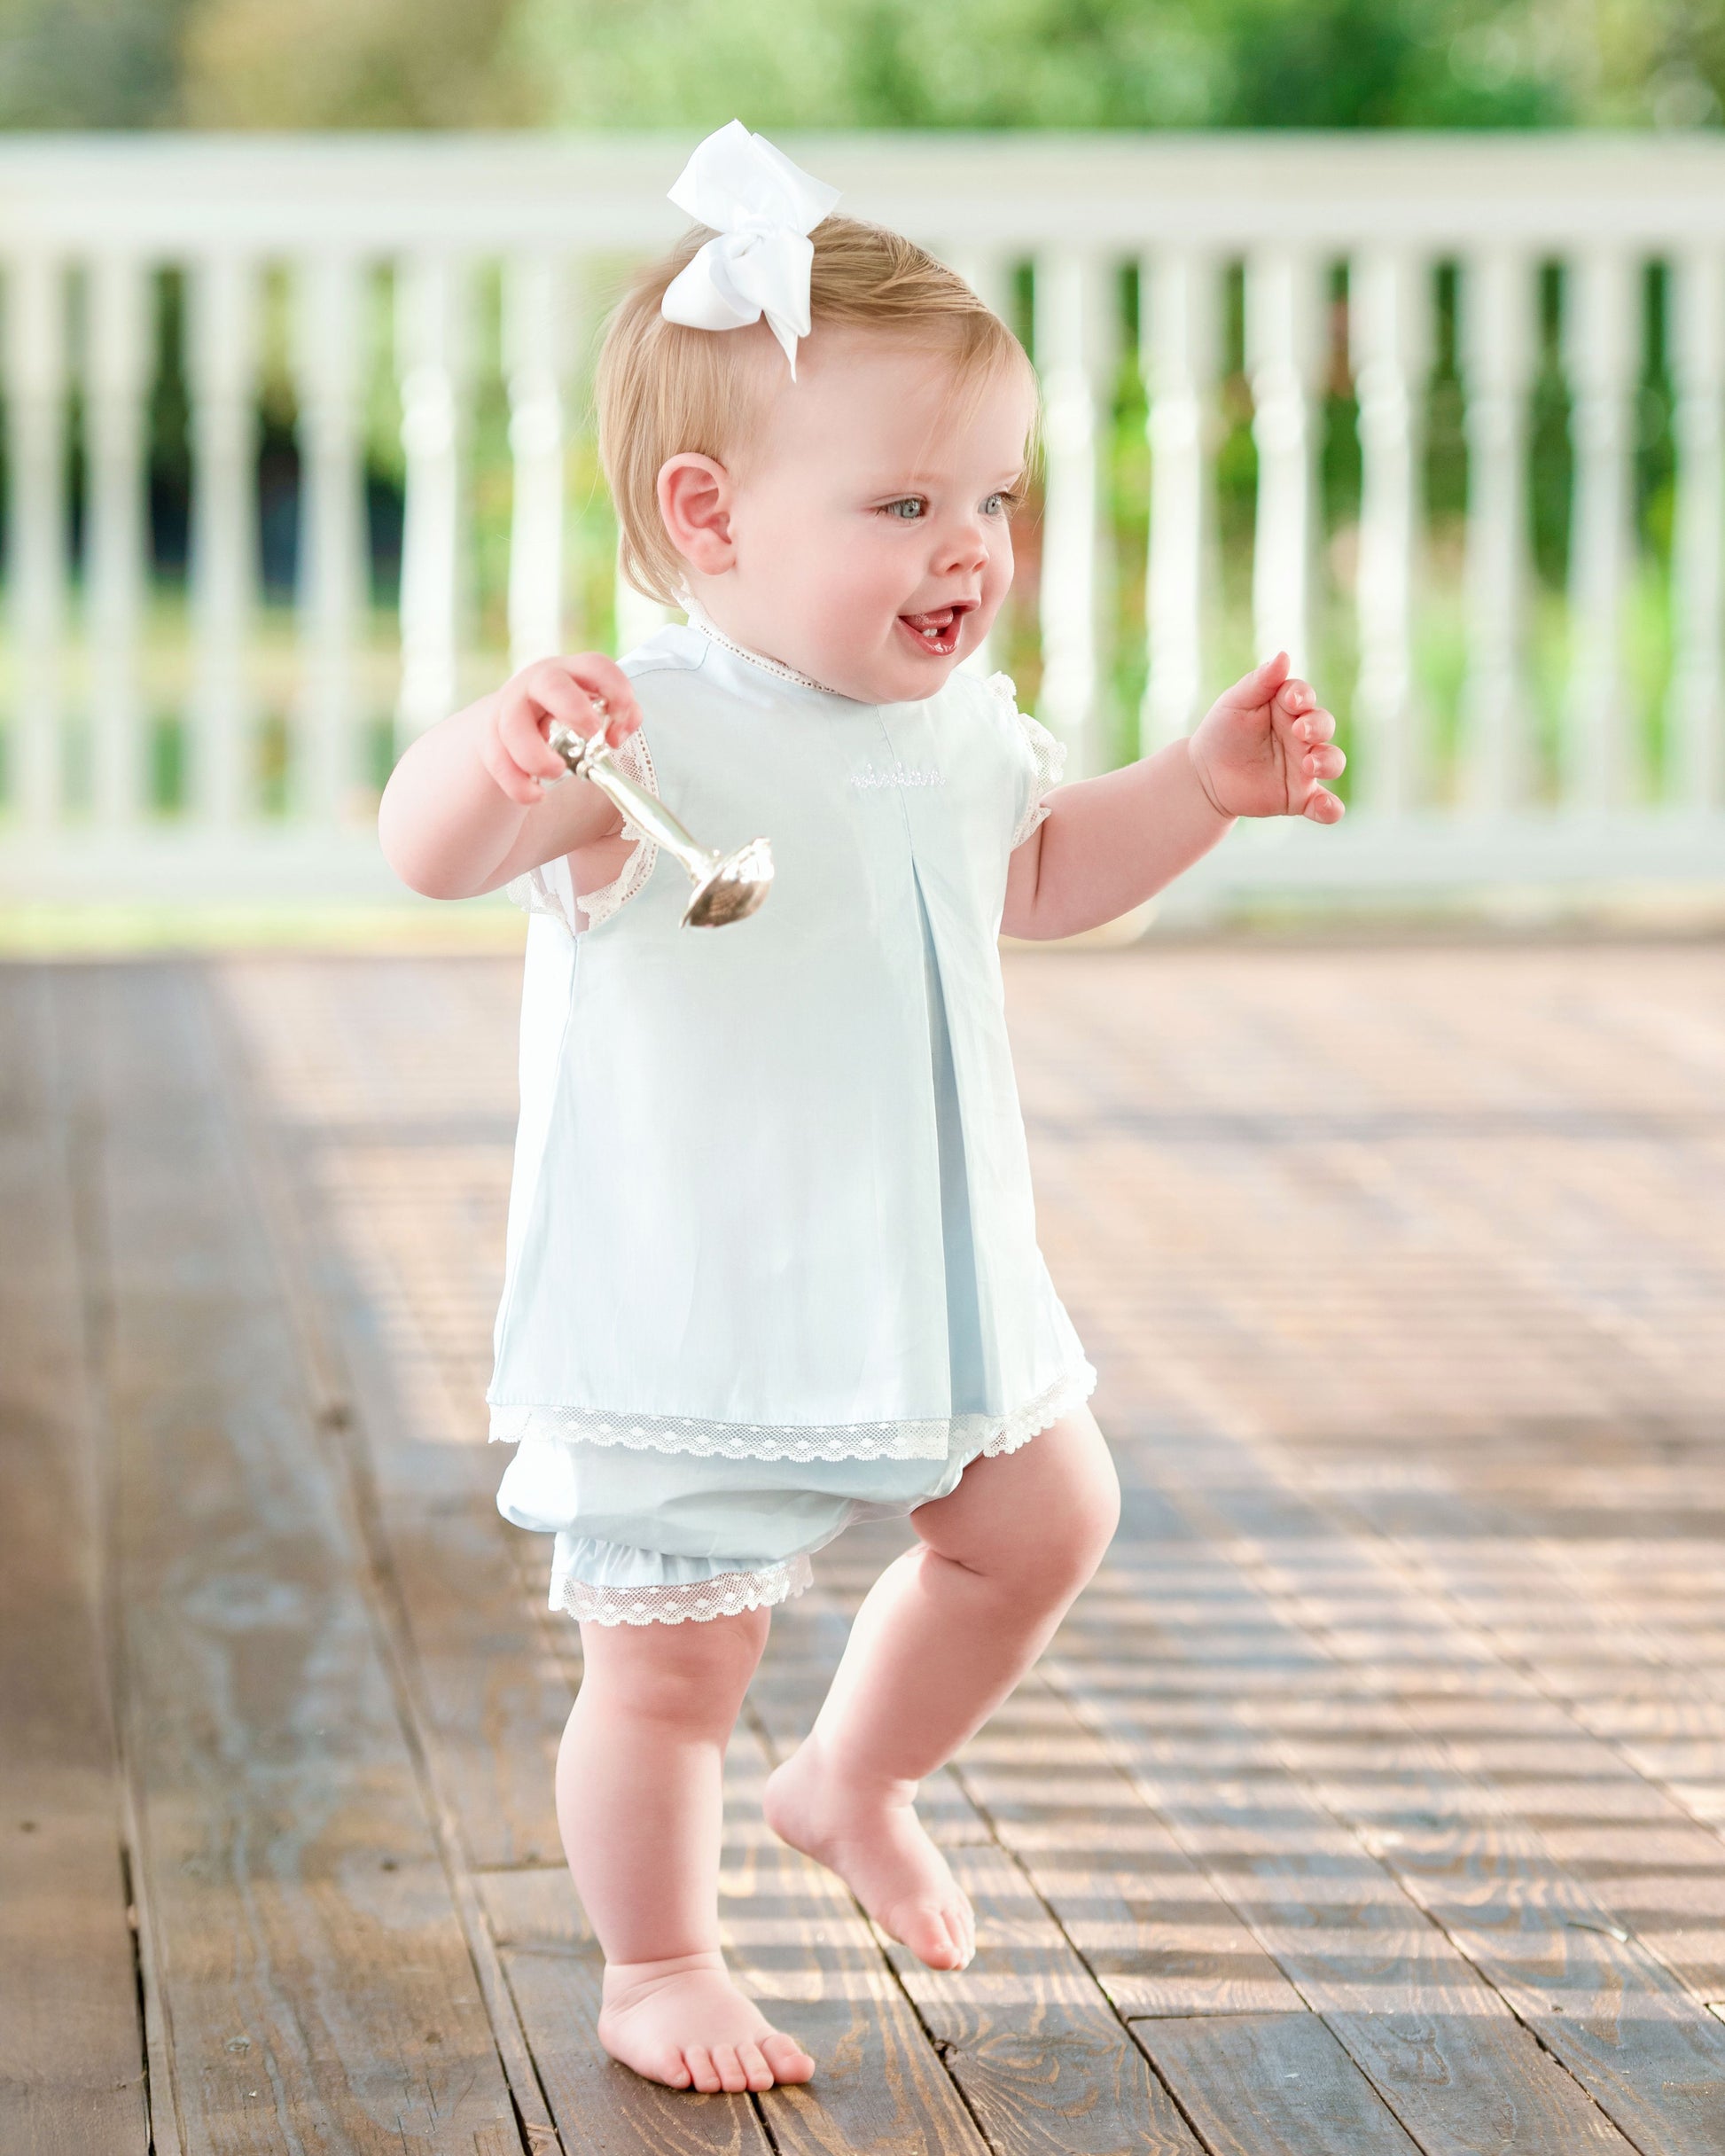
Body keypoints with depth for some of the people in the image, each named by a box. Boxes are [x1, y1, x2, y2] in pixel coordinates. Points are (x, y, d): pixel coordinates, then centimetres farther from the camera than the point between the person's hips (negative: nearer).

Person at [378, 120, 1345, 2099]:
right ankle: (657, 1970, 26)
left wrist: (1205, 785, 10)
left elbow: (1035, 877, 22)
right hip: (690, 1318, -7)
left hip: (926, 1275, 7)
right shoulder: (641, 740, -23)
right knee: (670, 1658, 2)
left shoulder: (959, 730, 2)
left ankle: (854, 1784, 42)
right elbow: (427, 848, -39)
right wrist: (500, 743, -60)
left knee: (1044, 1517, 20)